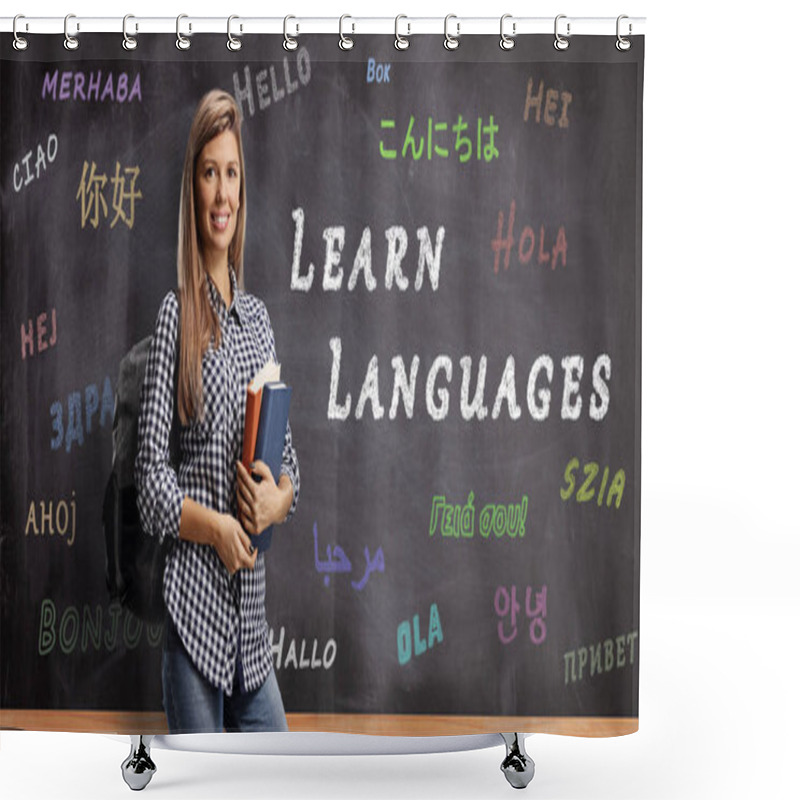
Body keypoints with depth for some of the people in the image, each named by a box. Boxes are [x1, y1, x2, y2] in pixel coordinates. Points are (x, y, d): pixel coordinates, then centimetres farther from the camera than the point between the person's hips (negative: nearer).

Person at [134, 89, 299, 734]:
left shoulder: (259, 316, 11)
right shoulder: (175, 316, -6)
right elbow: (151, 476, -8)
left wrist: (279, 498, -5)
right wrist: (214, 525, -20)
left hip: (252, 608, 6)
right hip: (195, 605, -5)